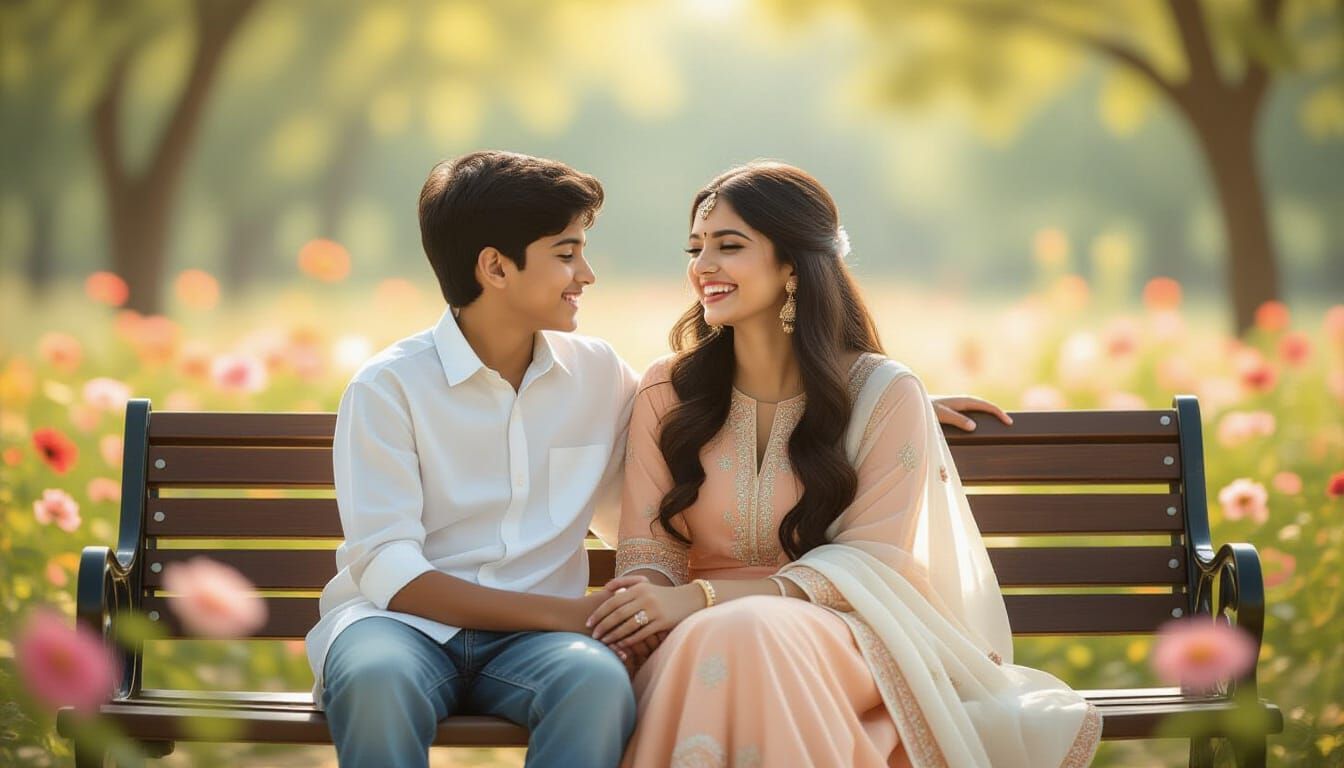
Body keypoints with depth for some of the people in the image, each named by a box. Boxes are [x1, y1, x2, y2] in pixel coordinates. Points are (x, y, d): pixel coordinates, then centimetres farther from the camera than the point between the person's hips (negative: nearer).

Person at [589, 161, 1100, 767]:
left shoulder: (886, 393, 0)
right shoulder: (666, 391, 8)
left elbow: (869, 558, -7)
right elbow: (646, 551, 5)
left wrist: (706, 597, -20)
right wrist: (646, 609, -22)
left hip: (839, 631, -1)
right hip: (693, 642, 2)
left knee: (746, 633, -38)